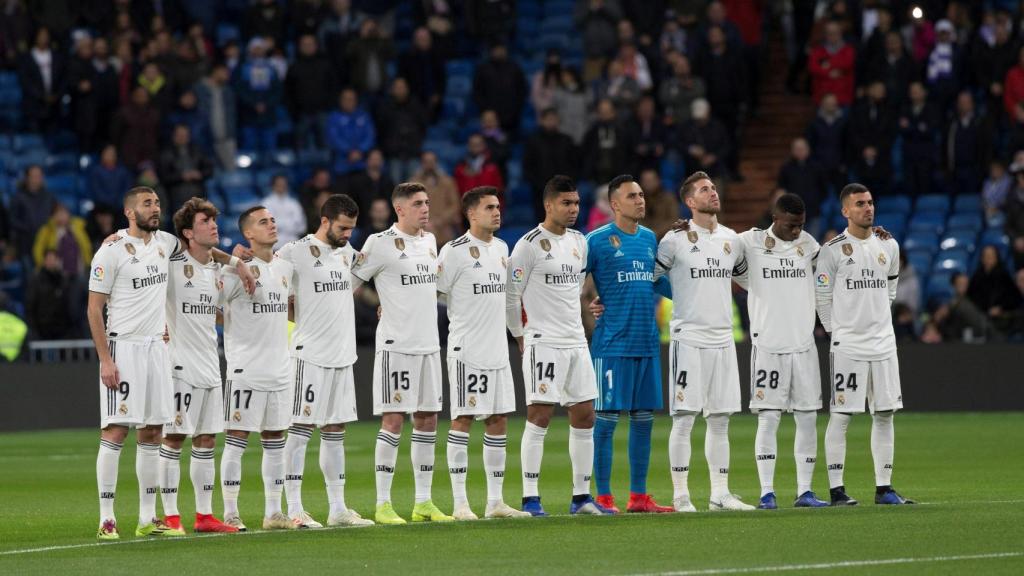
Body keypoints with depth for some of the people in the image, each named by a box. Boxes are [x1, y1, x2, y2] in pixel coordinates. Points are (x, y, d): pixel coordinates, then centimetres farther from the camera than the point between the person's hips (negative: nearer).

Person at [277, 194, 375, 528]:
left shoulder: (346, 251, 13)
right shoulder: (295, 252, -9)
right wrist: (299, 315, -10)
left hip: (343, 356, 7)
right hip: (311, 355, -7)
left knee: (335, 431, 11)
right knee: (301, 429, -6)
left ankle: (338, 509, 15)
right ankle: (294, 510, -5)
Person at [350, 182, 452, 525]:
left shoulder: (429, 241, 13)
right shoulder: (381, 243, -9)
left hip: (428, 343, 7)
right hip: (396, 343, -7)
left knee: (427, 419, 7)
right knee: (393, 420, -8)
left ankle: (423, 503, 13)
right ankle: (383, 505, -4)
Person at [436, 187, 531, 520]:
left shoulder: (501, 248, 13)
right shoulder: (455, 251, -10)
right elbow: (432, 293, -7)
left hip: (497, 351, 7)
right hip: (466, 351, -7)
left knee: (498, 422, 8)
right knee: (462, 421, -5)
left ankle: (495, 501, 13)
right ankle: (460, 503, -4)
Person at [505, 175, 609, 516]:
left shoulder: (579, 242, 12)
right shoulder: (530, 244, -10)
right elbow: (510, 295, -8)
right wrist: (520, 335, -3)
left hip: (577, 342, 7)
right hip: (543, 343, -7)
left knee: (584, 415, 6)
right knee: (540, 415, -9)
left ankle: (582, 497, 12)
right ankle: (530, 498, -6)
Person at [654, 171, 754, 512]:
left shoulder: (731, 239, 11)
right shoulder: (676, 240, -5)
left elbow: (747, 276, 28)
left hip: (723, 340, 5)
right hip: (688, 339, -5)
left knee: (720, 421, 7)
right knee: (684, 419, -5)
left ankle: (720, 494, 11)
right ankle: (680, 496, -1)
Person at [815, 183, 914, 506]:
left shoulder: (889, 247, 10)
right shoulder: (833, 250, -6)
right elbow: (822, 297, -1)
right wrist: (837, 331, 2)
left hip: (883, 343, 5)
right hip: (847, 346, -5)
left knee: (885, 414, 5)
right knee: (840, 416, -5)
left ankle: (884, 488, 11)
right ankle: (836, 489, -2)